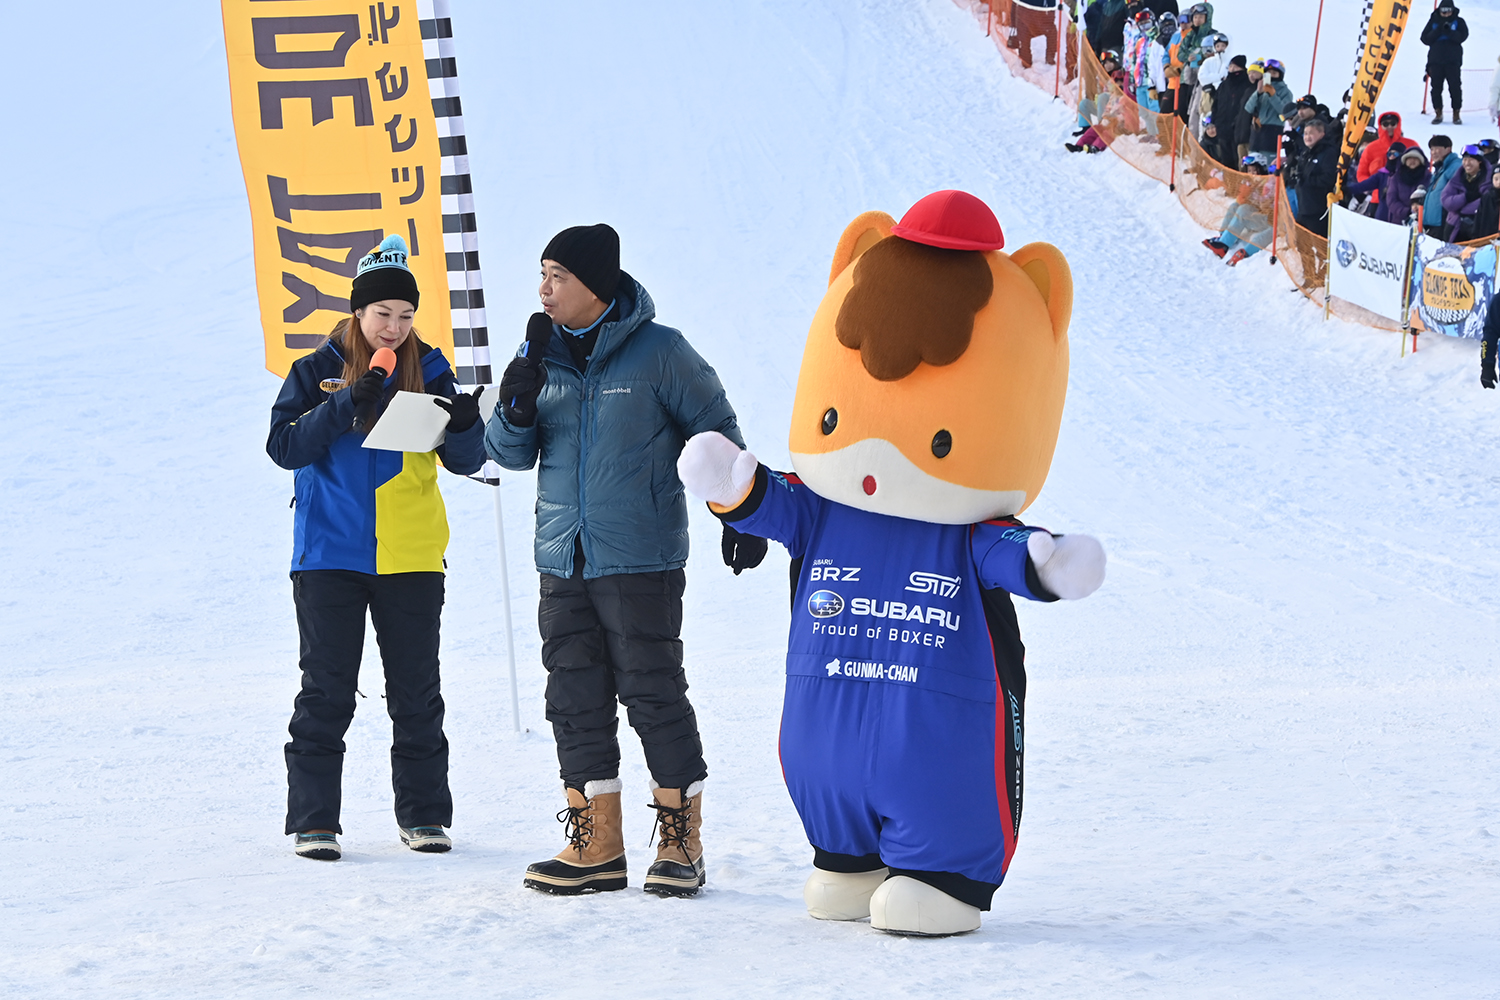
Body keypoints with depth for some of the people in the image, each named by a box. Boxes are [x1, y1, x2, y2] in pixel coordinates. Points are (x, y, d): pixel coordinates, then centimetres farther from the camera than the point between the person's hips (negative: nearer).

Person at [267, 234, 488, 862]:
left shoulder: (428, 370, 4)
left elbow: (466, 461, 3)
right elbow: (284, 446, -9)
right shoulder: (318, 371, 1)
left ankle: (424, 815, 15)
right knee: (326, 692, 0)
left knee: (416, 691, 6)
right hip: (331, 555, -1)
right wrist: (346, 407, -21)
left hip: (411, 556, 1)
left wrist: (463, 426, -20)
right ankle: (313, 821, 5)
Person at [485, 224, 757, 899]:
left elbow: (716, 431, 3)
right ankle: (595, 846, 12)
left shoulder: (658, 352, -6)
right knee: (575, 697, 6)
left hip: (640, 562, -5)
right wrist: (516, 408, -10)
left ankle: (681, 841, 7)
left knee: (652, 693, -3)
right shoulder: (542, 355, 8)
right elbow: (510, 456, 11)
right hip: (563, 562, 5)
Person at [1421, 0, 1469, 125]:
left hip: (1453, 61, -1)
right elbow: (1425, 39, 0)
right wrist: (1437, 31, -14)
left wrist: (1449, 31, -24)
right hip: (1435, 60, 1)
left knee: (1455, 87, -4)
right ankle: (1438, 113, 8)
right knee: (1436, 87, 0)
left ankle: (1456, 114, 3)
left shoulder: (1458, 22, 4)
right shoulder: (1433, 21, 7)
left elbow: (1462, 36, -10)